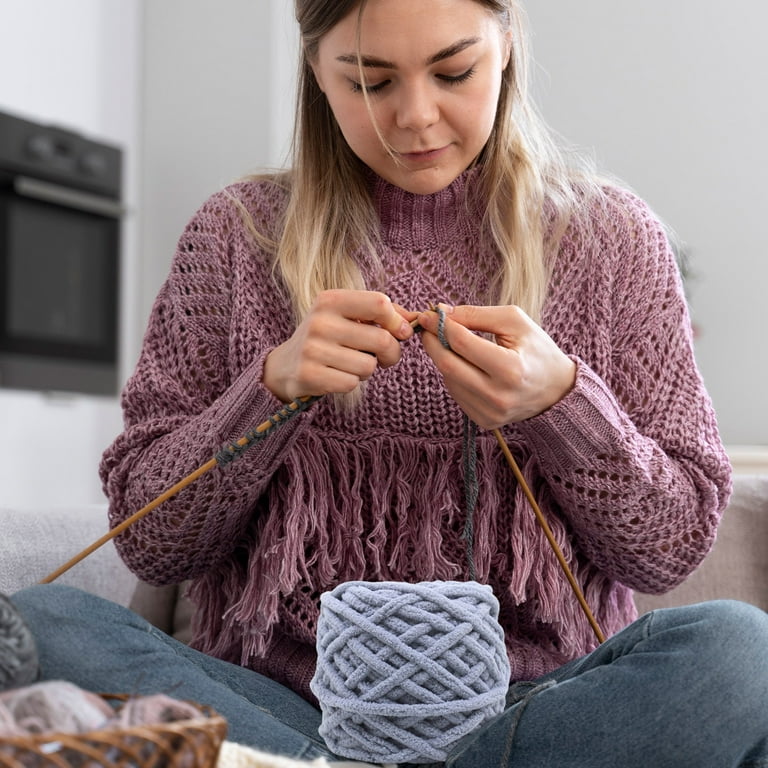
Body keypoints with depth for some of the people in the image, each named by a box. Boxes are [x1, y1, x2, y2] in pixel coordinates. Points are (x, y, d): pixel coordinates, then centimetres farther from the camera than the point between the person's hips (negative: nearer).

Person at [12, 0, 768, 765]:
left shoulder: (609, 235, 5)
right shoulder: (236, 235, 5)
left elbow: (674, 546, 3)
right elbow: (149, 540, 3)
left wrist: (561, 401, -15)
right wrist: (270, 387, -13)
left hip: (530, 697, 1)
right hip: (282, 697, 0)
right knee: (36, 625, -24)